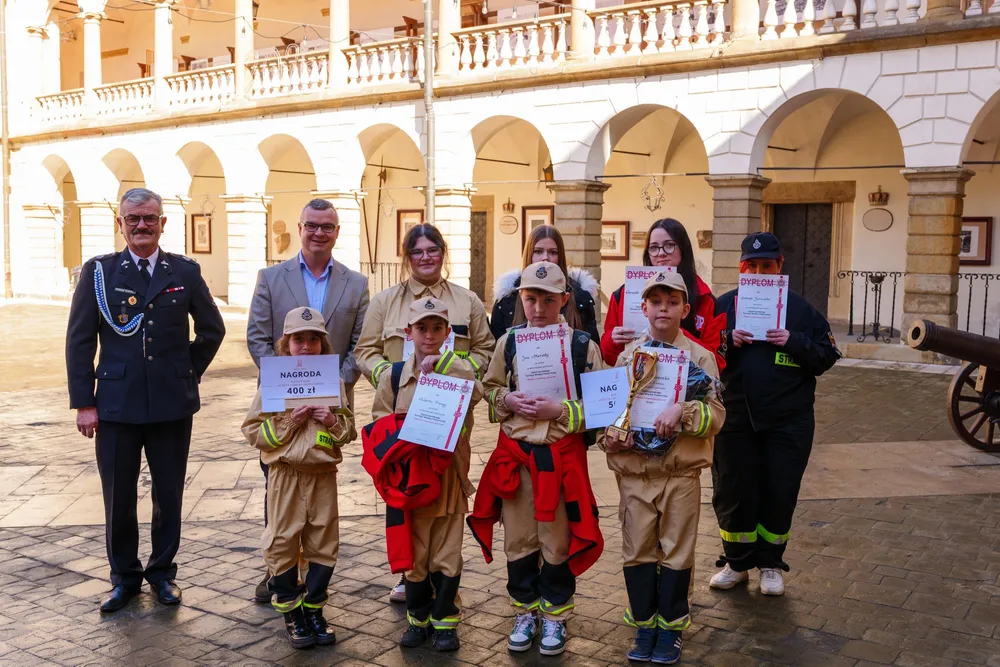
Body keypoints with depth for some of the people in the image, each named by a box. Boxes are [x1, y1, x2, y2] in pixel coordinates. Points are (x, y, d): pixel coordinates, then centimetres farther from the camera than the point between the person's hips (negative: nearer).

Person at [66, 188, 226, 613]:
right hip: (116, 404, 0)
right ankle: (125, 576, 25)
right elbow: (79, 340, 1)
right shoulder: (99, 271, 1)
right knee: (118, 496, 7)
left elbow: (212, 329, 13)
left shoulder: (185, 271, 3)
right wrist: (83, 402, -4)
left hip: (172, 404, 1)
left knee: (168, 493, 10)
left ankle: (162, 571, 27)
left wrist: (190, 373, 7)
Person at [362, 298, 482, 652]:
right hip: (409, 476, 1)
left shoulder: (460, 370, -1)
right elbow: (379, 426, 6)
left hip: (447, 474, -1)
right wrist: (406, 437, -11)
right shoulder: (393, 376, 4)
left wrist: (433, 376, -21)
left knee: (446, 553, 6)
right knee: (413, 552, 10)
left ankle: (445, 620, 22)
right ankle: (418, 619, 26)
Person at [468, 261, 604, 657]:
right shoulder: (508, 342, 4)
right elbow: (489, 389, 12)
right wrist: (508, 400, -9)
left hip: (562, 454, -2)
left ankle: (555, 617, 24)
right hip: (514, 453, 3)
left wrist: (560, 410, -17)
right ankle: (525, 613, 27)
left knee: (558, 541, 7)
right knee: (518, 539, 11)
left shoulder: (583, 345, -4)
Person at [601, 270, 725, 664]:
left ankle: (671, 627, 23)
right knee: (638, 551, 9)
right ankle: (644, 625, 24)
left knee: (676, 553, 8)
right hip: (634, 471, 2)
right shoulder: (628, 355, 6)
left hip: (681, 472, -2)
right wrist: (609, 437, -9)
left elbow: (716, 414, -7)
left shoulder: (700, 357, -1)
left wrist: (683, 412, -24)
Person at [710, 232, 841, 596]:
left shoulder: (800, 308, 3)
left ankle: (770, 564, 24)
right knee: (733, 491, 7)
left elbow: (828, 354, 2)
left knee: (779, 494, 7)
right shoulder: (723, 305, 4)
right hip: (734, 418, 1)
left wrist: (794, 342, -14)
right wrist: (727, 342, -14)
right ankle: (737, 562, 24)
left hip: (788, 422, 0)